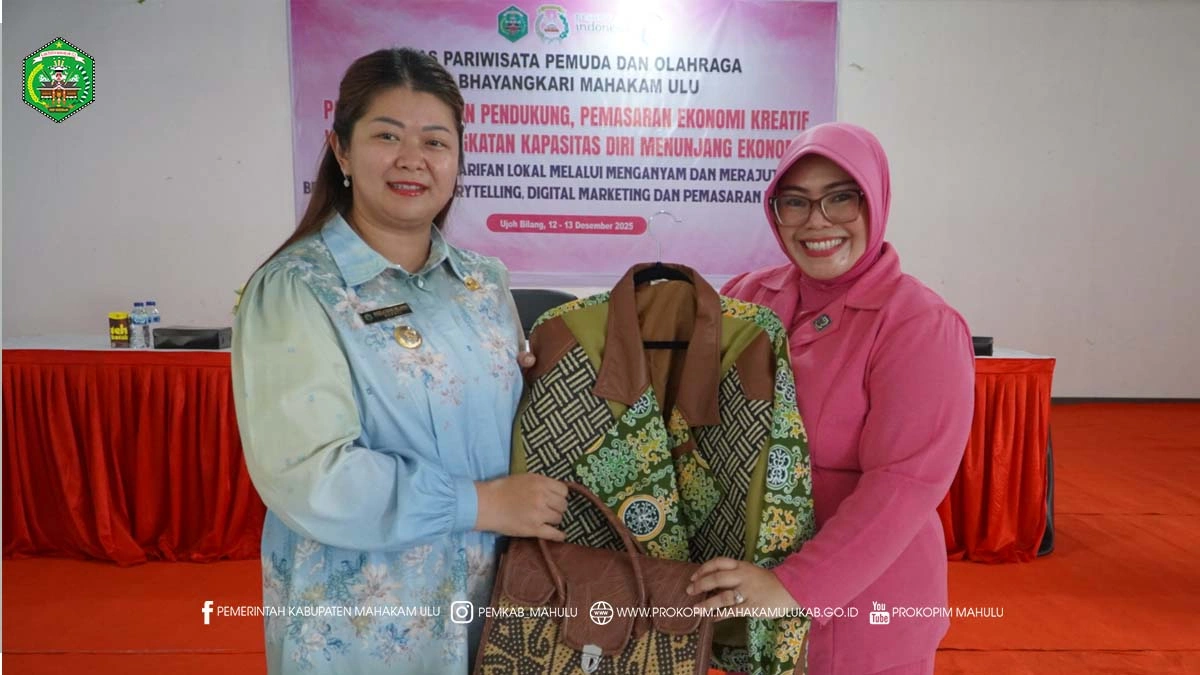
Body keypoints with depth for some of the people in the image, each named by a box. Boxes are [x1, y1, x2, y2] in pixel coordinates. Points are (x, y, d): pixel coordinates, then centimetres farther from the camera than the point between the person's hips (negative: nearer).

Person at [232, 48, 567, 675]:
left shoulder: (485, 280, 3)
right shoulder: (293, 290, -14)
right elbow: (308, 475, -22)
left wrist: (538, 505, -7)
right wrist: (483, 503, -21)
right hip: (357, 624, -4)